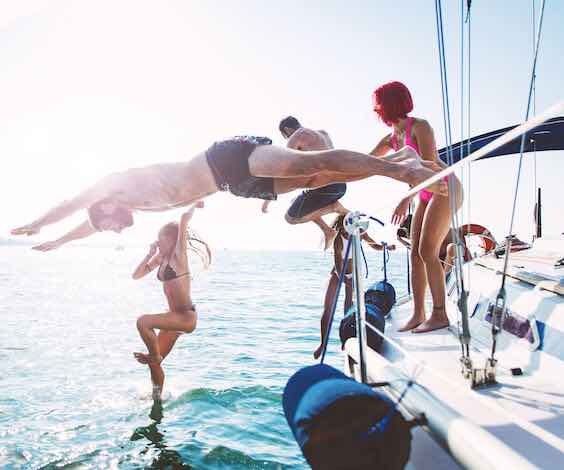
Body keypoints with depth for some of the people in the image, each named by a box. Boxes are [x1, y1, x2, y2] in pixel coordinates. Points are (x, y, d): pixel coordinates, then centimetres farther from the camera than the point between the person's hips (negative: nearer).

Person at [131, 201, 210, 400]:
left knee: (143, 322, -26)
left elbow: (184, 220, -25)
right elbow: (136, 275, 12)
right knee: (154, 362, 13)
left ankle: (153, 355, -1)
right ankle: (157, 398, 31)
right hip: (175, 316, 9)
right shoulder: (161, 258, 9)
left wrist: (195, 205, -9)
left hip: (187, 316, -9)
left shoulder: (179, 255, -14)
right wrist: (150, 254, 5)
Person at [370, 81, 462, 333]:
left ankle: (439, 314, -8)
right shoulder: (391, 138, 9)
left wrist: (406, 199, -29)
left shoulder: (420, 126, -14)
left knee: (427, 251, -15)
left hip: (446, 189, -8)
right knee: (415, 252, 1)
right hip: (426, 194, 8)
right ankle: (418, 314, 5)